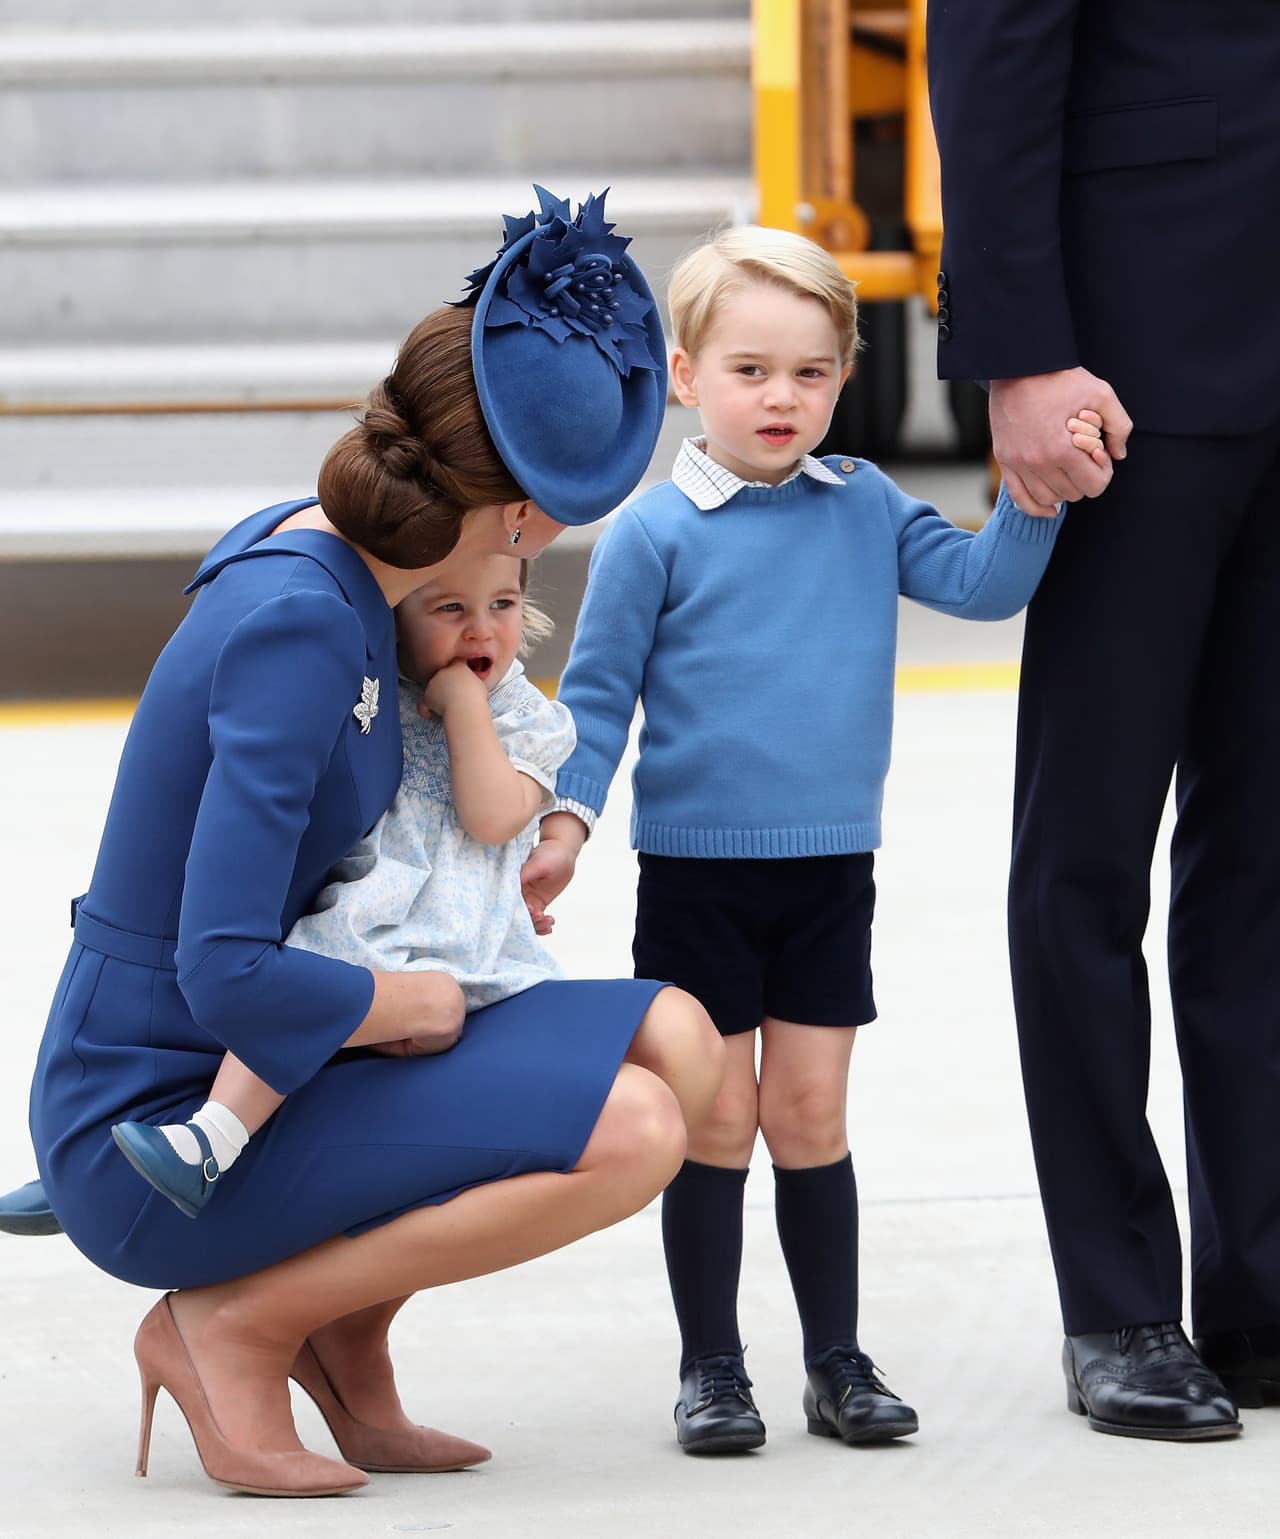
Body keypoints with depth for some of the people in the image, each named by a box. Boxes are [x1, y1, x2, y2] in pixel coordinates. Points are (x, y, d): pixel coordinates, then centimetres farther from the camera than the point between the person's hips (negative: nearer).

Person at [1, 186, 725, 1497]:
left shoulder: (315, 546, 4)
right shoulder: (296, 624, -24)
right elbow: (227, 974, -30)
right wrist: (406, 1005, -13)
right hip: (153, 1132, -9)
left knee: (673, 1041, 1)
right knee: (627, 1132, -22)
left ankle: (343, 1333, 9)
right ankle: (232, 1324, -7)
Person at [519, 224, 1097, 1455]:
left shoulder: (863, 508, 4)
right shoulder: (654, 534, -6)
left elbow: (981, 583, 0)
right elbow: (597, 695, -2)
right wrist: (562, 823, -13)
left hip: (830, 869, 2)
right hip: (696, 875, -2)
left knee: (809, 1118, 6)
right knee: (715, 1123, 2)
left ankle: (837, 1362, 16)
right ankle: (710, 1370, 12)